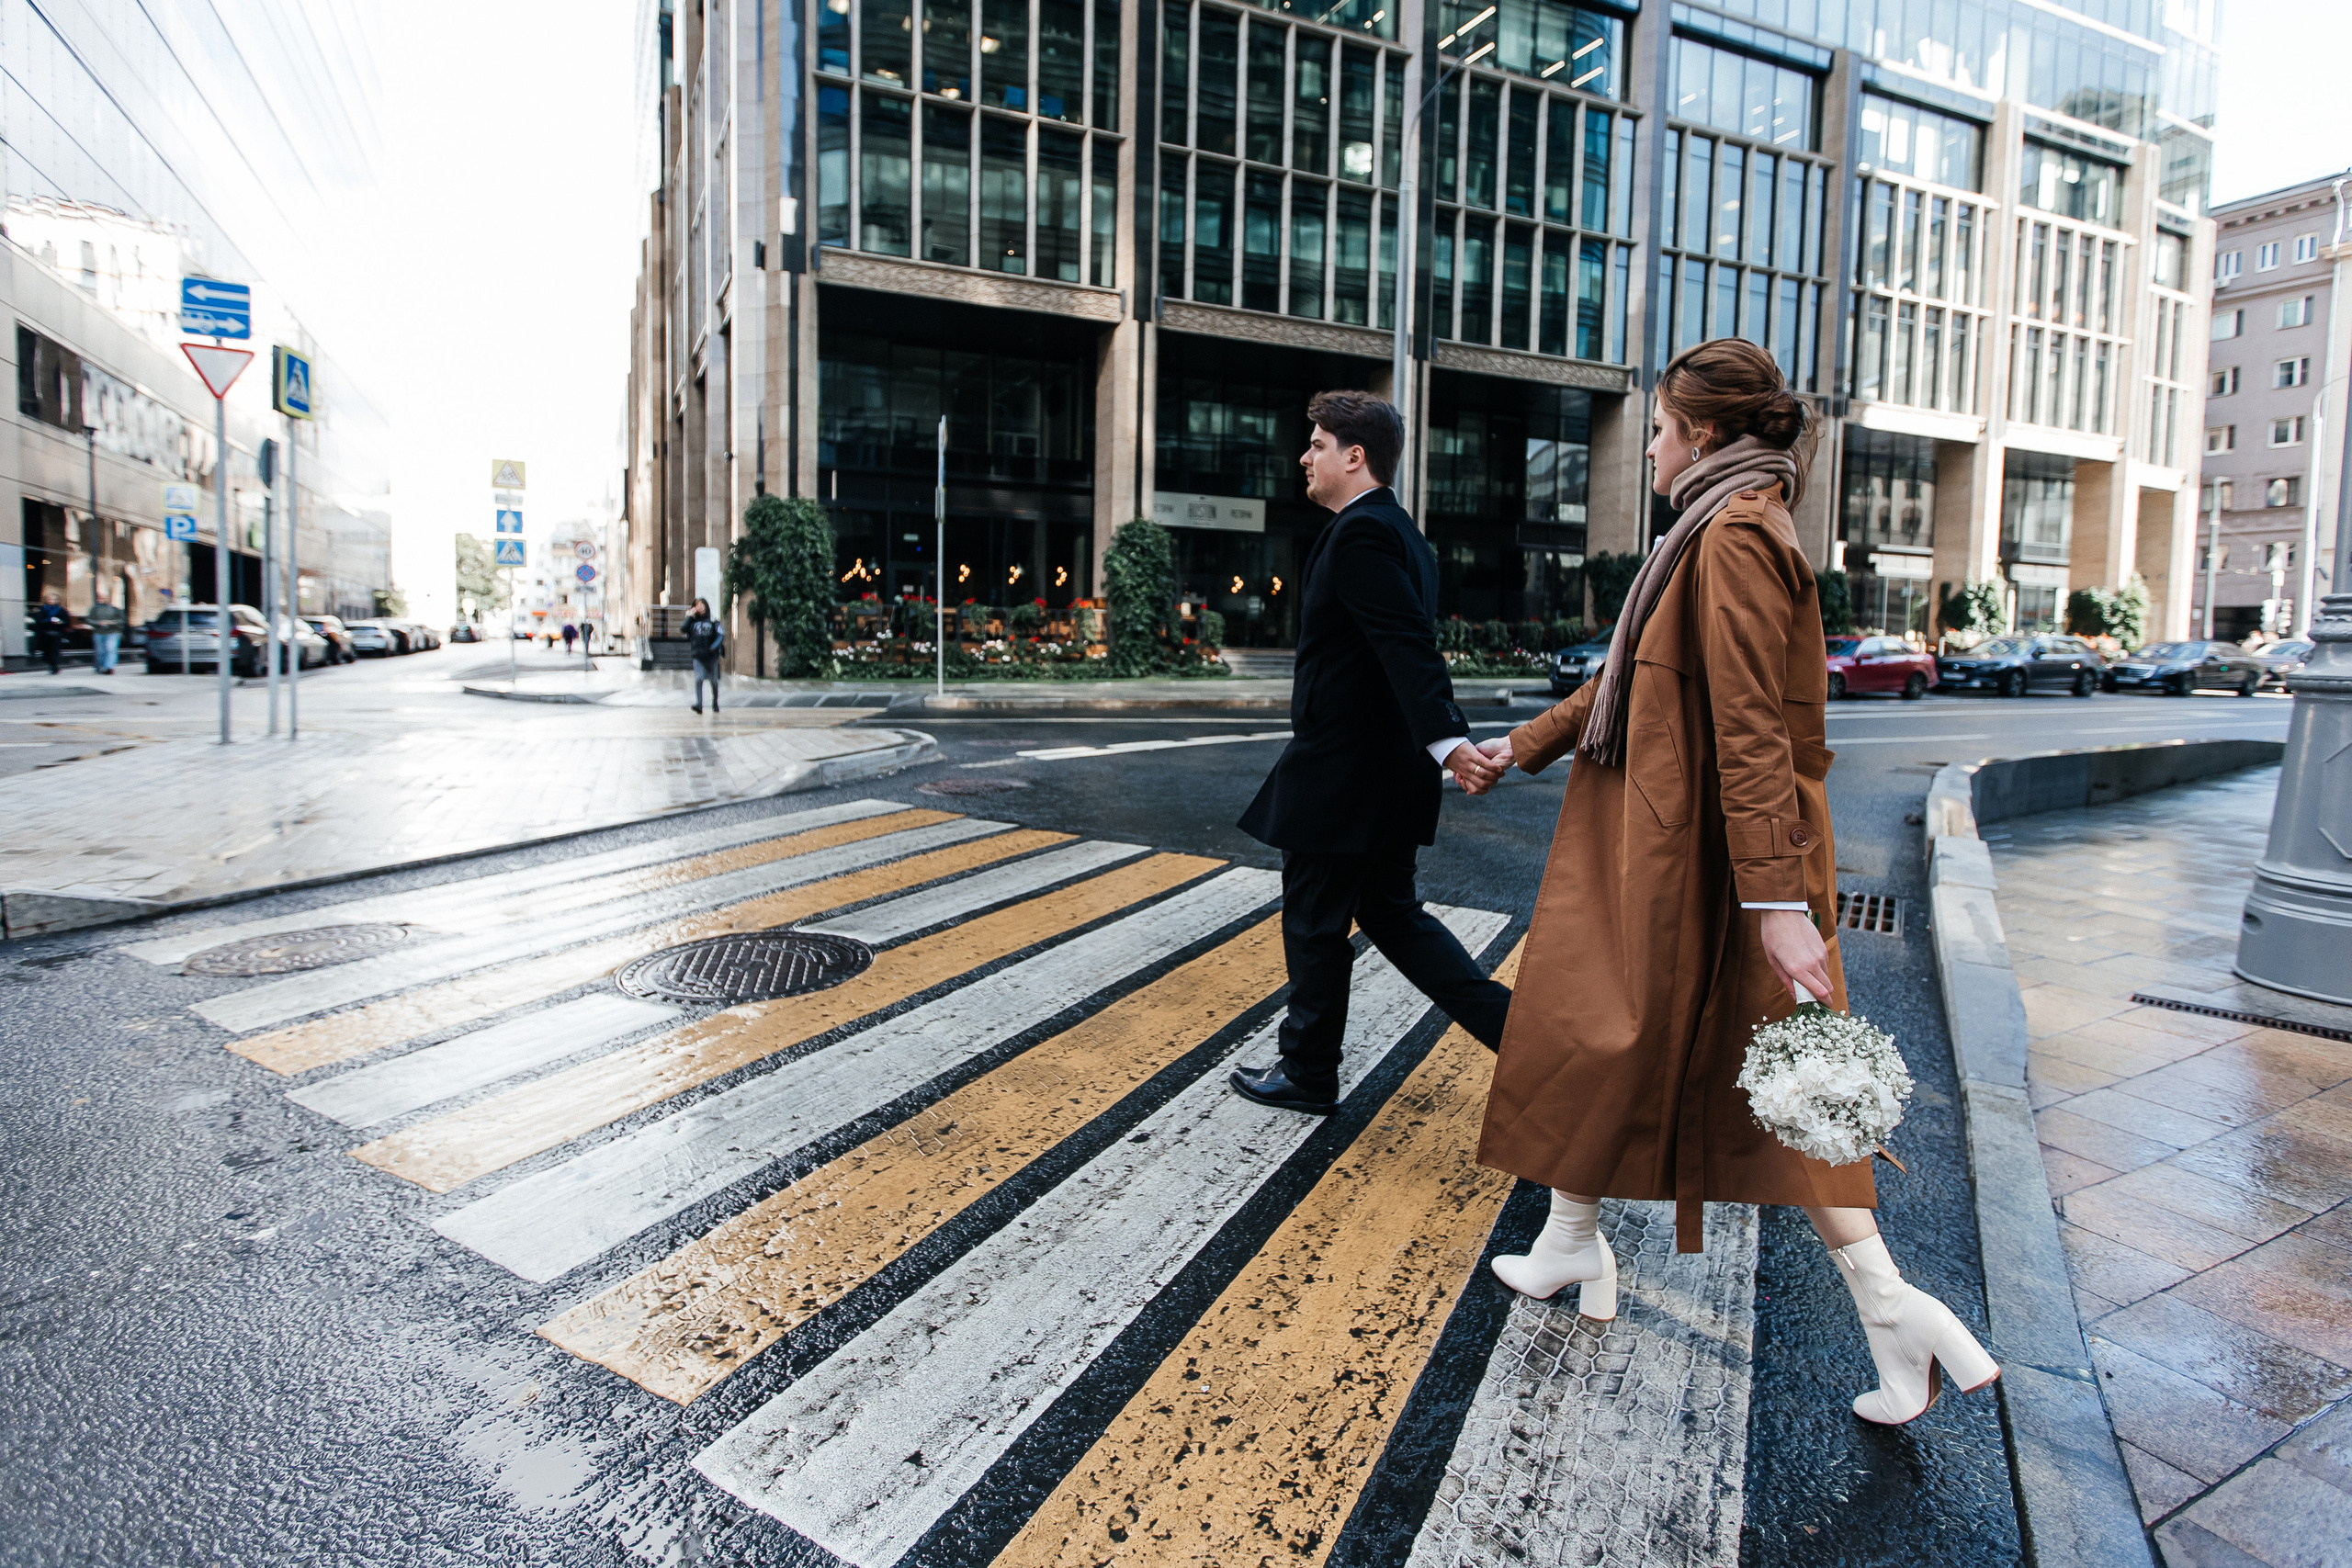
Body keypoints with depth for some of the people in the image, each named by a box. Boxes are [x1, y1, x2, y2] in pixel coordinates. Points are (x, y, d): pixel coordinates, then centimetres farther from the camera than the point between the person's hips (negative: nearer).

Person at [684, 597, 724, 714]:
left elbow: (721, 635, -5)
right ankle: (698, 704, -21)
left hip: (711, 655, -1)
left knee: (713, 680, 9)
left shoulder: (712, 622, 5)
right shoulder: (693, 621, 11)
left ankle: (715, 704, 26)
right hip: (698, 656, 1)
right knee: (698, 679, -16)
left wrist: (713, 647, -19)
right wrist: (689, 616, -7)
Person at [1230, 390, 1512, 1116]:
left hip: (1341, 774, -10)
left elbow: (1409, 647, -28)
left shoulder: (1360, 533, -17)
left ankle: (1306, 1074, 23)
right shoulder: (1398, 531, 14)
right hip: (1386, 770, 10)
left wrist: (1447, 741, -37)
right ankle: (1511, 1023, 15)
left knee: (1315, 924, 6)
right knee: (1390, 913, 18)